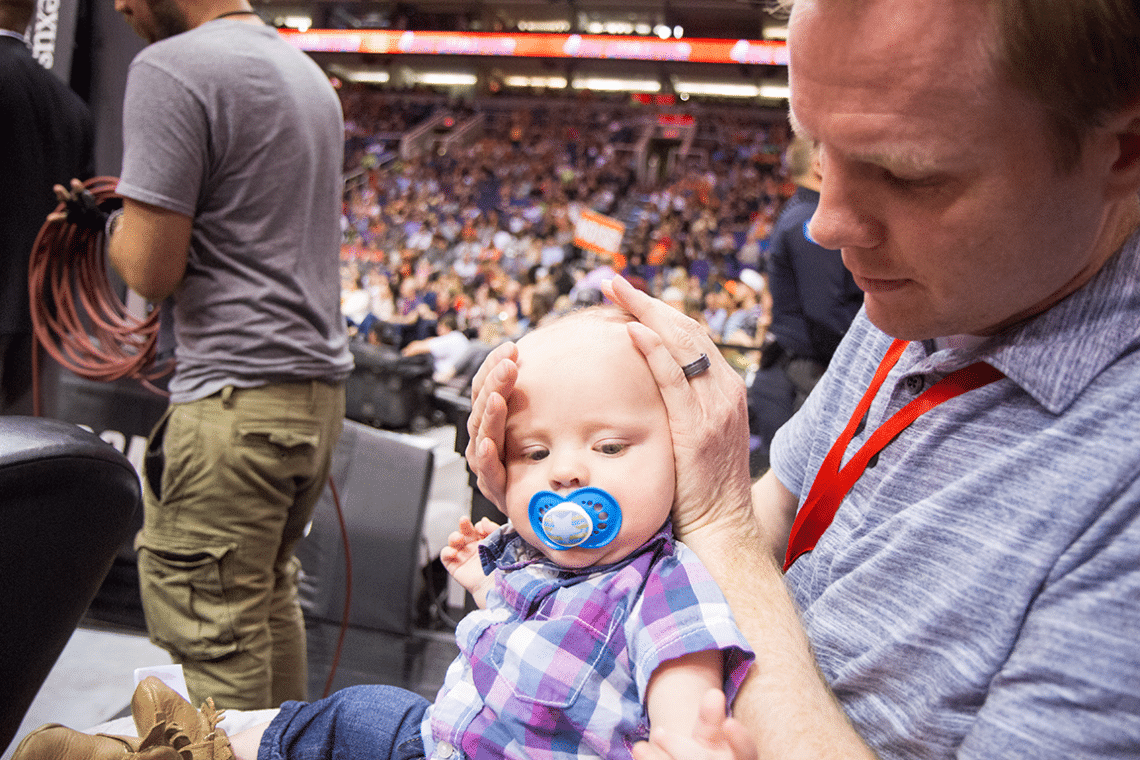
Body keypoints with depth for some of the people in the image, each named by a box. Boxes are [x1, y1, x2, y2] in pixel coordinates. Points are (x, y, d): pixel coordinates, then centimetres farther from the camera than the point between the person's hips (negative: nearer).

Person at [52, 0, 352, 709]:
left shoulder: (171, 68, -11)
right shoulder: (309, 73, 17)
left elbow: (152, 269, -14)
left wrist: (112, 224, 7)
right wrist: (139, 211, 20)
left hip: (237, 401, -9)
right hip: (323, 384, 10)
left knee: (215, 636, 1)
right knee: (270, 595, 21)